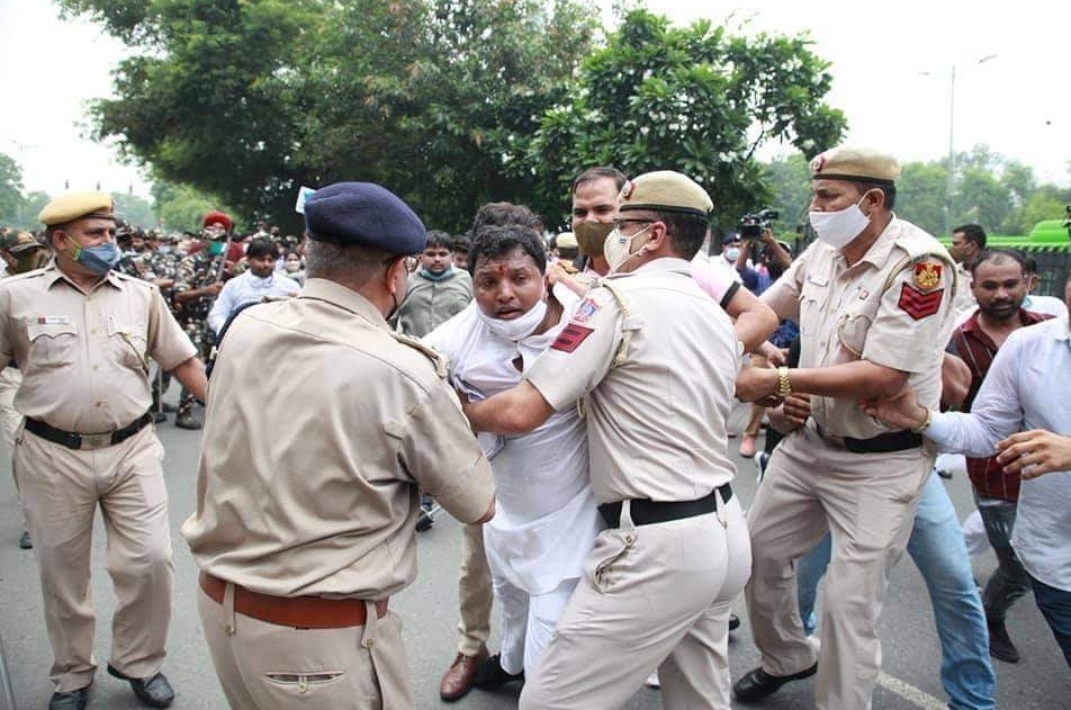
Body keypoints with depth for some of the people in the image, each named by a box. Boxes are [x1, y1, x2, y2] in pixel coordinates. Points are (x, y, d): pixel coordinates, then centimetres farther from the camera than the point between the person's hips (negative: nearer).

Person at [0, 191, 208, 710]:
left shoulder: (141, 295, 5)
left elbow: (183, 360, 10)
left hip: (132, 450, 1)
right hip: (52, 455, -1)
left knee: (149, 561, 0)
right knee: (62, 572, 11)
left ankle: (139, 662, 23)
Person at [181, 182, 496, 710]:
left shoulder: (244, 328, -6)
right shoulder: (405, 376, -21)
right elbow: (480, 505, -8)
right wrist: (451, 415, 9)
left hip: (218, 605, 6)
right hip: (323, 637, -6)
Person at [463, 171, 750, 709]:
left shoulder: (619, 299, -10)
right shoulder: (718, 318, 14)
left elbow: (522, 412, -16)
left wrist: (463, 412, 5)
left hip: (659, 545, -9)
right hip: (724, 531, 9)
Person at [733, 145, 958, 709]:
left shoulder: (920, 264, -21)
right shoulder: (823, 251, -1)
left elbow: (882, 376, -26)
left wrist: (779, 381, -22)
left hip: (881, 461, -7)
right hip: (812, 439, 7)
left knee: (849, 600, -5)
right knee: (759, 550, 16)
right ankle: (787, 659, 42)